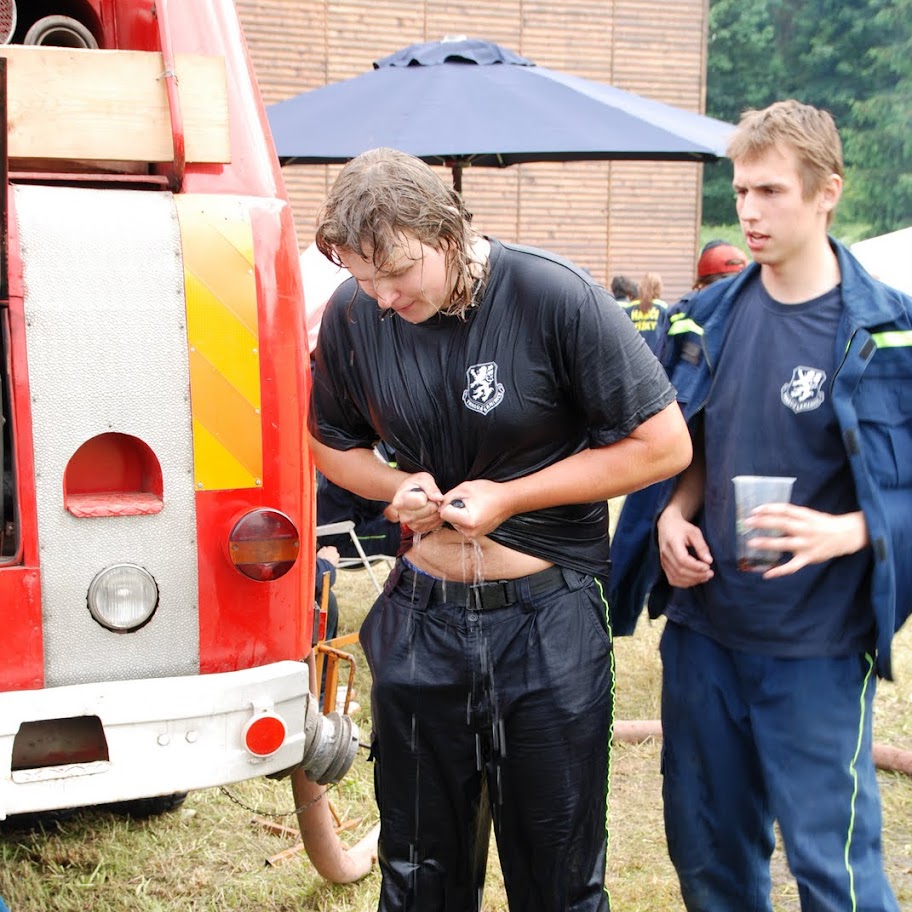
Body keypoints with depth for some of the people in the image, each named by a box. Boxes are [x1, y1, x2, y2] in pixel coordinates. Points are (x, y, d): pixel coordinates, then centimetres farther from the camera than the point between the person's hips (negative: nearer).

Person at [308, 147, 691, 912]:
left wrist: (508, 497, -15)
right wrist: (397, 487, -10)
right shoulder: (353, 314, -4)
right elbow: (333, 444, 13)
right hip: (420, 619, 4)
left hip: (548, 623, -3)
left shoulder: (556, 297, -16)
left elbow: (664, 444, -11)